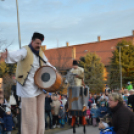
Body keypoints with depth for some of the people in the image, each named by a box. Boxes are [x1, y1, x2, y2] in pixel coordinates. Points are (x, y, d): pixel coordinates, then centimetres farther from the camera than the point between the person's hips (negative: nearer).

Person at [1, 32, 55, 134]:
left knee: (40, 112, 13)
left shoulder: (40, 53, 13)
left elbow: (47, 64, 26)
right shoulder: (25, 51, -11)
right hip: (28, 86, -7)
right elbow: (16, 55, -32)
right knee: (30, 113, -5)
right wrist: (8, 56, -54)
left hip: (39, 84, 7)